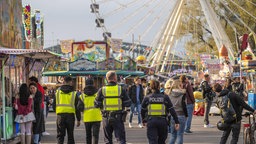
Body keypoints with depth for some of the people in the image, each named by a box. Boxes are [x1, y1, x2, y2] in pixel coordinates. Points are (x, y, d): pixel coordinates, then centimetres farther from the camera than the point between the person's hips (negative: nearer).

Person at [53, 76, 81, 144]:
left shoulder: (58, 92, 6)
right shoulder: (73, 93, 1)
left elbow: (54, 105, 11)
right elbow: (77, 107, 1)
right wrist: (78, 119, 7)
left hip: (60, 115, 1)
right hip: (70, 115, -1)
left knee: (60, 134, 4)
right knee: (70, 135, 9)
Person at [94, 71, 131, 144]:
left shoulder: (102, 90, -3)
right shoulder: (121, 89, -5)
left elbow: (97, 104, -2)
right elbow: (128, 103, -3)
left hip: (106, 118, 1)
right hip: (118, 118, -1)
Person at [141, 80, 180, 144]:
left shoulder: (147, 98, 1)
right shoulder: (165, 97, 0)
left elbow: (142, 111, 11)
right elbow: (172, 110, -2)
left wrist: (144, 121, 27)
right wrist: (176, 122, 1)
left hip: (151, 122, -1)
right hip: (163, 121, 1)